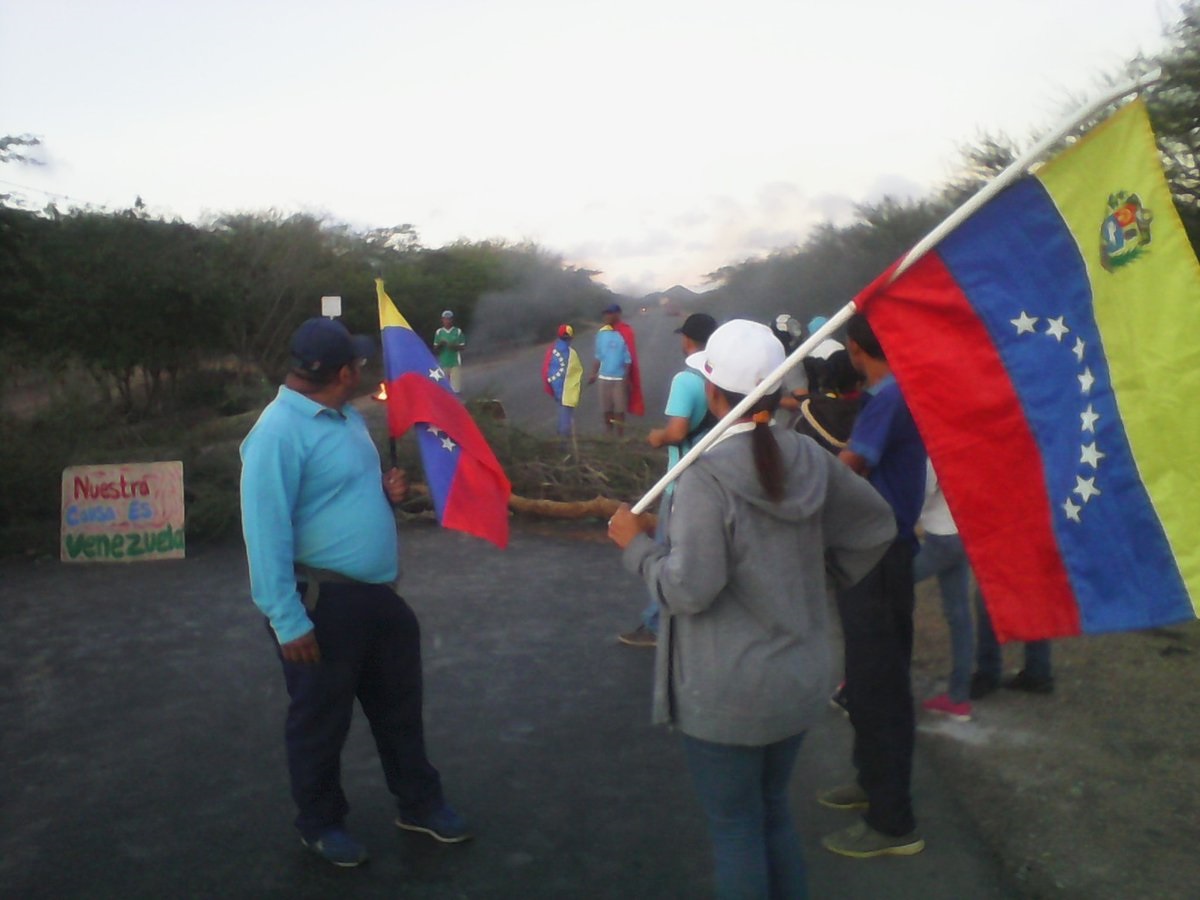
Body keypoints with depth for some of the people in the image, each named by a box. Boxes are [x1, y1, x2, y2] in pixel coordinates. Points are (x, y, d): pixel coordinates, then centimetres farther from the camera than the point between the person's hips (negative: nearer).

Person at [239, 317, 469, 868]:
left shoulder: (346, 416, 9)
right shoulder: (280, 432, -21)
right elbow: (266, 532, -23)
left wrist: (386, 490, 0)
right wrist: (288, 620, -22)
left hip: (377, 593, 9)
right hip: (322, 600, -9)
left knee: (400, 703, 20)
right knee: (321, 719, 12)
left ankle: (419, 803, 39)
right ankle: (320, 823, 34)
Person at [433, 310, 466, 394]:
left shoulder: (458, 331, 1)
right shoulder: (439, 332, 5)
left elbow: (462, 347, 3)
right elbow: (435, 348, 8)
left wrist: (454, 346, -16)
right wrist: (440, 345, -13)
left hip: (455, 363, -1)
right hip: (443, 364, 2)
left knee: (456, 389, -10)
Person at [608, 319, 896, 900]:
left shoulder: (708, 474, -21)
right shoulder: (809, 459, -2)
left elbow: (689, 590, -23)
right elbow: (877, 525, 10)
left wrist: (636, 546, -8)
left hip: (727, 692, -6)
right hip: (800, 678, 6)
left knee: (734, 827, 12)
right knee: (774, 812, 24)